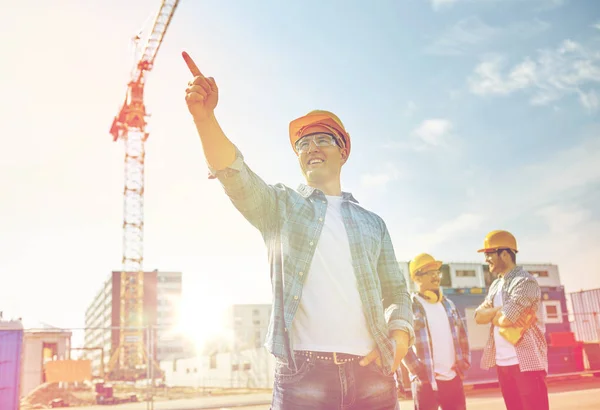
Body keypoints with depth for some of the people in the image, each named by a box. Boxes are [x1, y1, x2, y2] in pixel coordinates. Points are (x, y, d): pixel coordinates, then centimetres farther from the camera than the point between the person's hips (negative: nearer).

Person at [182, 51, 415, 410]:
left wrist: (400, 333, -2)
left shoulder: (372, 223, 19)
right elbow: (235, 176, -6)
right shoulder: (280, 206, 12)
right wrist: (205, 116, -22)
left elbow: (396, 291, 19)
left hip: (372, 374, 3)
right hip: (302, 374, -2)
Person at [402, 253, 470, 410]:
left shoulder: (448, 304, 15)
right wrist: (418, 371, -15)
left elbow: (462, 336, 19)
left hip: (453, 378, 6)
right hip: (426, 381, -6)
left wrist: (464, 365, 9)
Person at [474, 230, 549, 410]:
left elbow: (505, 319, -22)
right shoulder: (496, 285, 14)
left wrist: (491, 313, 0)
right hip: (502, 363, 8)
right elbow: (478, 317, 5)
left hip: (526, 363, -8)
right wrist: (500, 310, -12)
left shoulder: (525, 282, -13)